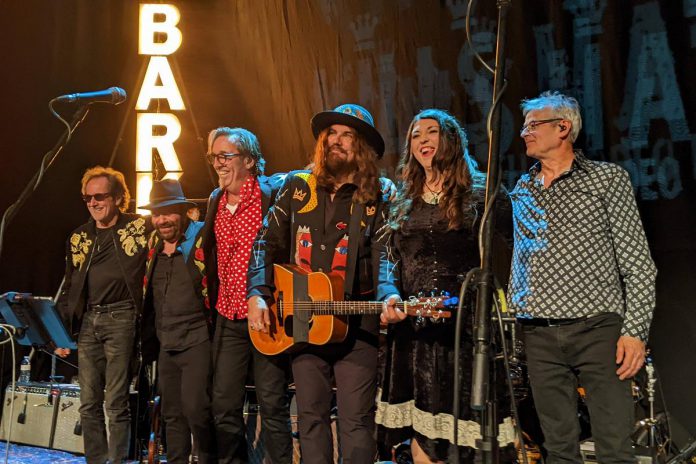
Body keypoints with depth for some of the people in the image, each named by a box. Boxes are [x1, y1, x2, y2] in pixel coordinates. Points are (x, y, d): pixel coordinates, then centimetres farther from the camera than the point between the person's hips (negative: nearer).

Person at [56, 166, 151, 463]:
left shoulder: (139, 227, 1)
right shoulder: (79, 238, 14)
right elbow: (68, 289, 18)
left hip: (121, 318, -5)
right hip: (87, 321, 5)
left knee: (115, 403, -5)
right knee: (89, 404, 8)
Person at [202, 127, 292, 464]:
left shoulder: (272, 196, -9)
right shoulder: (216, 201, 12)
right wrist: (214, 303, 16)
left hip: (266, 318, -6)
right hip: (228, 319, 6)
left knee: (273, 405, 1)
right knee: (224, 406, 8)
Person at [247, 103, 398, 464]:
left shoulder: (380, 195, -1)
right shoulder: (297, 187, 7)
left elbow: (383, 257, -8)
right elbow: (266, 243, 7)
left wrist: (387, 298, -28)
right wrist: (258, 295, -6)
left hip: (356, 324, -3)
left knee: (356, 420, -2)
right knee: (310, 417, 11)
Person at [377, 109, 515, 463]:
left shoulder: (482, 194, 2)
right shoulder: (404, 204, 16)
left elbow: (512, 251, -3)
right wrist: (391, 299, 0)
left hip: (469, 330, -4)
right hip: (414, 332, 5)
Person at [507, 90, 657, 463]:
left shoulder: (606, 179, 2)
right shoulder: (522, 191, 15)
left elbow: (638, 264, -2)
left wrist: (635, 331, -10)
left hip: (597, 330, -4)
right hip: (539, 337, 4)